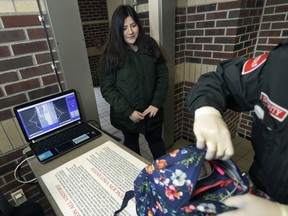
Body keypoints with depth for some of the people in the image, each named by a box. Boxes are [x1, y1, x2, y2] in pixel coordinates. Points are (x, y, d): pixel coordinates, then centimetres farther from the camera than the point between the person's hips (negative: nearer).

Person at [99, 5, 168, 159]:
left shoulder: (150, 45, -2)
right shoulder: (111, 54, -10)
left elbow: (163, 75, -1)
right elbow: (107, 89, -11)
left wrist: (156, 103, -11)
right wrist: (128, 111, -17)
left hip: (152, 110, 2)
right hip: (126, 115, -1)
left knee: (156, 141, 19)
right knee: (131, 143, 20)